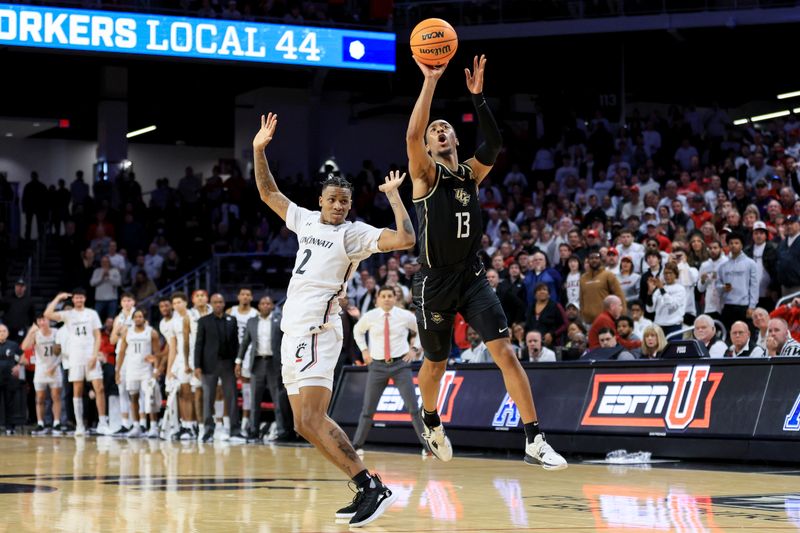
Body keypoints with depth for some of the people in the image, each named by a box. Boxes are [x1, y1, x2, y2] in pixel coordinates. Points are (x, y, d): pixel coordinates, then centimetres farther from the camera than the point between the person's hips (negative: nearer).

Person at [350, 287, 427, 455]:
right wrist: (364, 350, 9)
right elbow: (357, 331, 19)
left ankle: (428, 446, -5)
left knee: (413, 408, -8)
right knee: (368, 409, 6)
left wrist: (414, 349, 4)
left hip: (401, 364, -1)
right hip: (377, 365, 1)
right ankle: (357, 446, 19)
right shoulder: (369, 317, -2)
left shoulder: (405, 316, -4)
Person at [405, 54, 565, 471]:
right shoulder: (426, 174, -4)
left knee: (505, 352, -12)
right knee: (435, 364, 12)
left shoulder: (471, 174, 7)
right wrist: (430, 82, -26)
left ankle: (534, 442, -14)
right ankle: (431, 423, 44)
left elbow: (494, 144, -13)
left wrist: (477, 97, -20)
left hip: (472, 277, 3)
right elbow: (412, 134, -23)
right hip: (435, 283, -2)